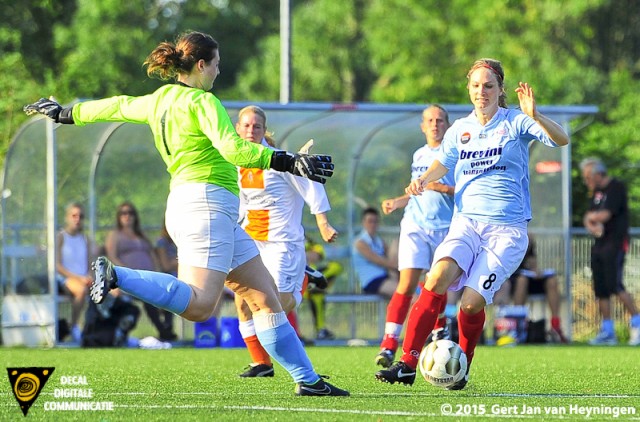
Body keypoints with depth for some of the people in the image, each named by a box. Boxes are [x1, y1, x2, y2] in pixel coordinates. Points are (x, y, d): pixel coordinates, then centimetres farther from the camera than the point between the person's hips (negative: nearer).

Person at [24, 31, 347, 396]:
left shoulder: (159, 101, 17)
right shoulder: (202, 101, -6)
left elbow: (116, 106, 33)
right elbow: (233, 149, -19)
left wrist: (65, 113, 49)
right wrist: (288, 162, -20)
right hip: (206, 201, -10)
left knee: (266, 296, 7)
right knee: (199, 305, -24)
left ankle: (307, 379, 5)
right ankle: (116, 276, -23)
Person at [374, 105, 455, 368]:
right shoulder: (419, 155, 16)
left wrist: (445, 189, -21)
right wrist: (397, 202, 17)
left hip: (444, 227, -3)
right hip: (415, 225, 3)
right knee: (407, 284, -11)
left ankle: (440, 328, 35)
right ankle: (389, 345, -18)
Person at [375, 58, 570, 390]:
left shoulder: (515, 123, -1)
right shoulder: (460, 129, 13)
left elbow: (561, 139, -15)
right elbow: (443, 163, 28)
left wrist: (535, 116, -34)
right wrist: (423, 180, 5)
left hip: (507, 228, -3)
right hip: (466, 221, 3)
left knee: (471, 303, -16)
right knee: (437, 279, -25)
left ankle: (461, 369, 10)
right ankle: (407, 365, -26)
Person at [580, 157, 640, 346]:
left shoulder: (617, 188, -9)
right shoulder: (597, 191, 17)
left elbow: (605, 215, -18)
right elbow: (589, 218, 13)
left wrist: (592, 216, 2)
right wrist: (591, 225, -9)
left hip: (615, 243, -9)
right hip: (599, 244, 9)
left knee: (615, 286, -18)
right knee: (601, 289, 6)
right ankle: (607, 332, 12)